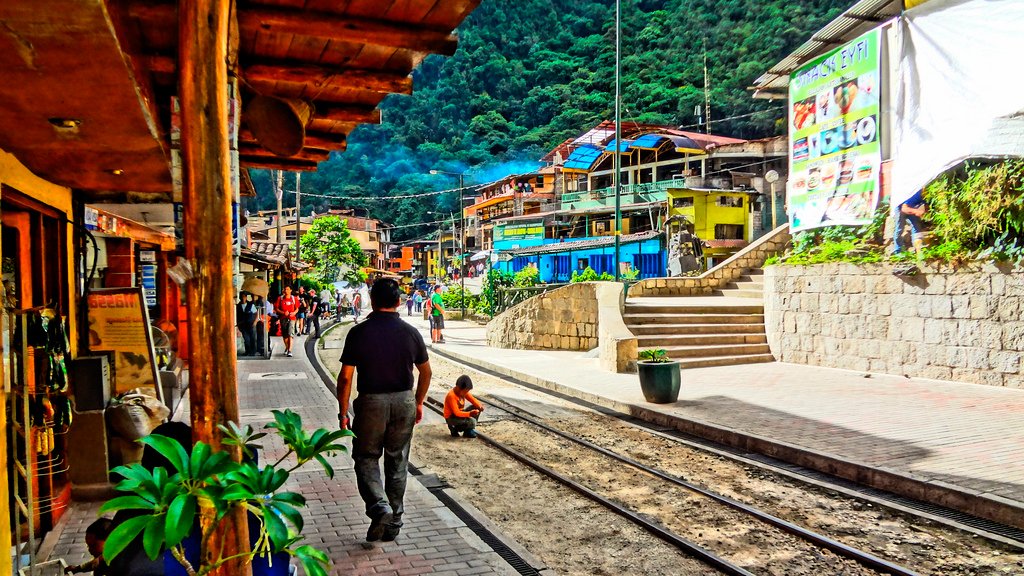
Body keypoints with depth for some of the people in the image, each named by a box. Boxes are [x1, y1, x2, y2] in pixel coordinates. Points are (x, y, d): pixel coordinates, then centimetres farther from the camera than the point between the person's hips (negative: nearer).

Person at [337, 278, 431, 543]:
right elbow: (425, 372, 7)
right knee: (398, 462, 14)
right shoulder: (410, 332, -1)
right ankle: (394, 522, 20)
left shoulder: (359, 332, -9)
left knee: (366, 459, 13)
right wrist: (418, 403, 20)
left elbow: (346, 377, -9)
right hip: (404, 402, 3)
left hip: (371, 402, -3)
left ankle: (379, 507, -9)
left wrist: (343, 412, 0)